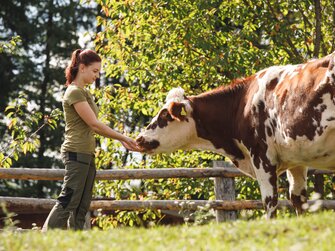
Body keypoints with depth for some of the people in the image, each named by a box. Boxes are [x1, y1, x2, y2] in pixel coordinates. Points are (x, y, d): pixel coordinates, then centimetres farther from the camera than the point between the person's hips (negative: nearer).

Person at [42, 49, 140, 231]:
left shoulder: (84, 93, 18)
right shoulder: (74, 92, -11)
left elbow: (93, 127, 17)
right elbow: (94, 124, -15)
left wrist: (121, 140, 9)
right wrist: (123, 138, -11)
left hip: (86, 155, 10)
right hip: (76, 153, -10)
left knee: (81, 206, 7)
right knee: (68, 202, -12)